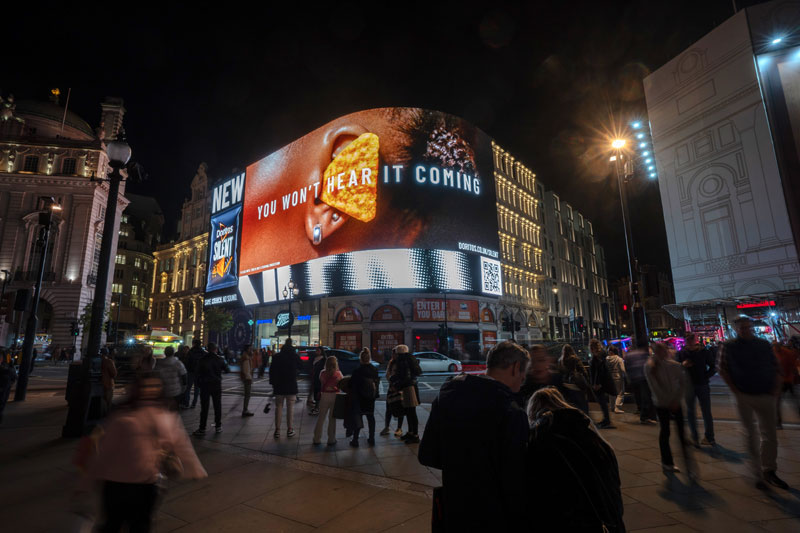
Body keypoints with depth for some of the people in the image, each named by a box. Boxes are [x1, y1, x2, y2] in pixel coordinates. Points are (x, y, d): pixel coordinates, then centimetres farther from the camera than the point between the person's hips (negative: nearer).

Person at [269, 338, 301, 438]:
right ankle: (290, 430, 7)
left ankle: (277, 430, 9)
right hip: (291, 386, -1)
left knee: (278, 407, 8)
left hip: (279, 385, 1)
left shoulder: (277, 356, -1)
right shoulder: (296, 356, -3)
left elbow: (272, 371, 1)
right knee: (290, 408, 5)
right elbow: (299, 367, 12)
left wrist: (272, 383, 8)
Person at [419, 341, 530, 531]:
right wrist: (523, 522, -4)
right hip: (493, 520, -5)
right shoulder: (511, 413, -25)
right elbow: (514, 485, -22)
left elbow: (426, 456, 1)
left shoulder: (445, 395, -6)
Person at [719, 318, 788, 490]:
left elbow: (775, 367, 8)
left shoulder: (765, 345, 5)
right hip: (744, 397, -3)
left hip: (766, 396, 3)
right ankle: (758, 474, 16)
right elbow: (723, 370, -2)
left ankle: (769, 471, 24)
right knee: (750, 435, 6)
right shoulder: (728, 347, -4)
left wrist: (776, 387, -4)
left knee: (770, 434, 9)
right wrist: (735, 390, -8)